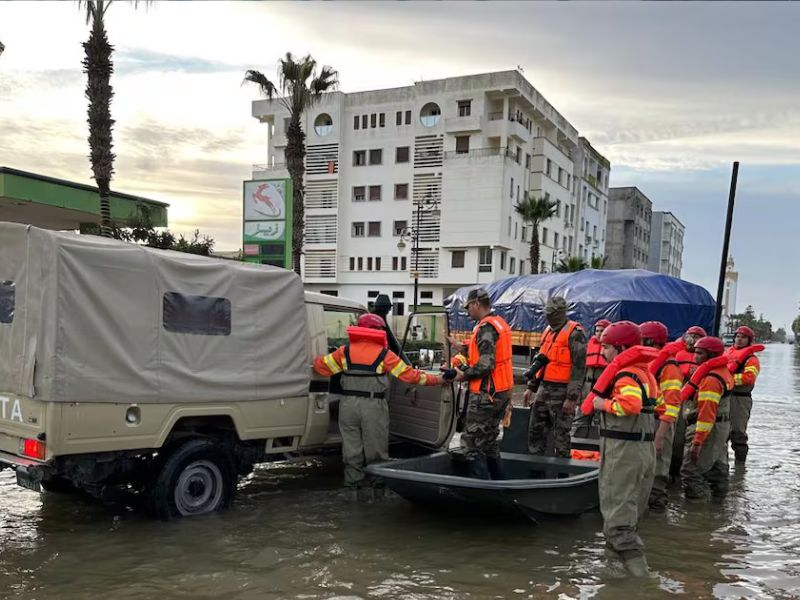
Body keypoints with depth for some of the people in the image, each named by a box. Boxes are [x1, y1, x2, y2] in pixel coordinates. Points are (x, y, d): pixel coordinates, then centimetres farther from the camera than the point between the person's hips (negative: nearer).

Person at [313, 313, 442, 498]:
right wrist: (437, 380, 7)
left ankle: (354, 485, 14)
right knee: (375, 448, 8)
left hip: (349, 405, 3)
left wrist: (316, 360, 35)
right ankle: (377, 483, 13)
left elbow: (321, 366, 10)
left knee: (352, 448, 11)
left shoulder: (345, 351, 4)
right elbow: (410, 375, -2)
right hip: (374, 406, -3)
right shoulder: (385, 354, -4)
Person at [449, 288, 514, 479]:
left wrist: (464, 375, -11)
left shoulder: (486, 327, -17)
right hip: (502, 392, 10)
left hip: (486, 394, -10)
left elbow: (485, 365, -24)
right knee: (489, 440, 19)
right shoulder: (500, 323, 13)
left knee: (472, 442, -4)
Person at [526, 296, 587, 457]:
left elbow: (579, 367, -17)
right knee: (535, 429, 14)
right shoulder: (548, 331, 15)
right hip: (544, 389, 8)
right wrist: (531, 387, 20)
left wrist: (572, 398, -20)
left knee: (560, 434, -1)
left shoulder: (574, 333, -11)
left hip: (561, 392, -8)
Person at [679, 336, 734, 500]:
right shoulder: (722, 372, 12)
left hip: (708, 429, -11)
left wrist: (697, 442, -26)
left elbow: (707, 413, -26)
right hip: (722, 426, 11)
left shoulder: (710, 378, -21)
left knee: (691, 471, -7)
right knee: (716, 467, 21)